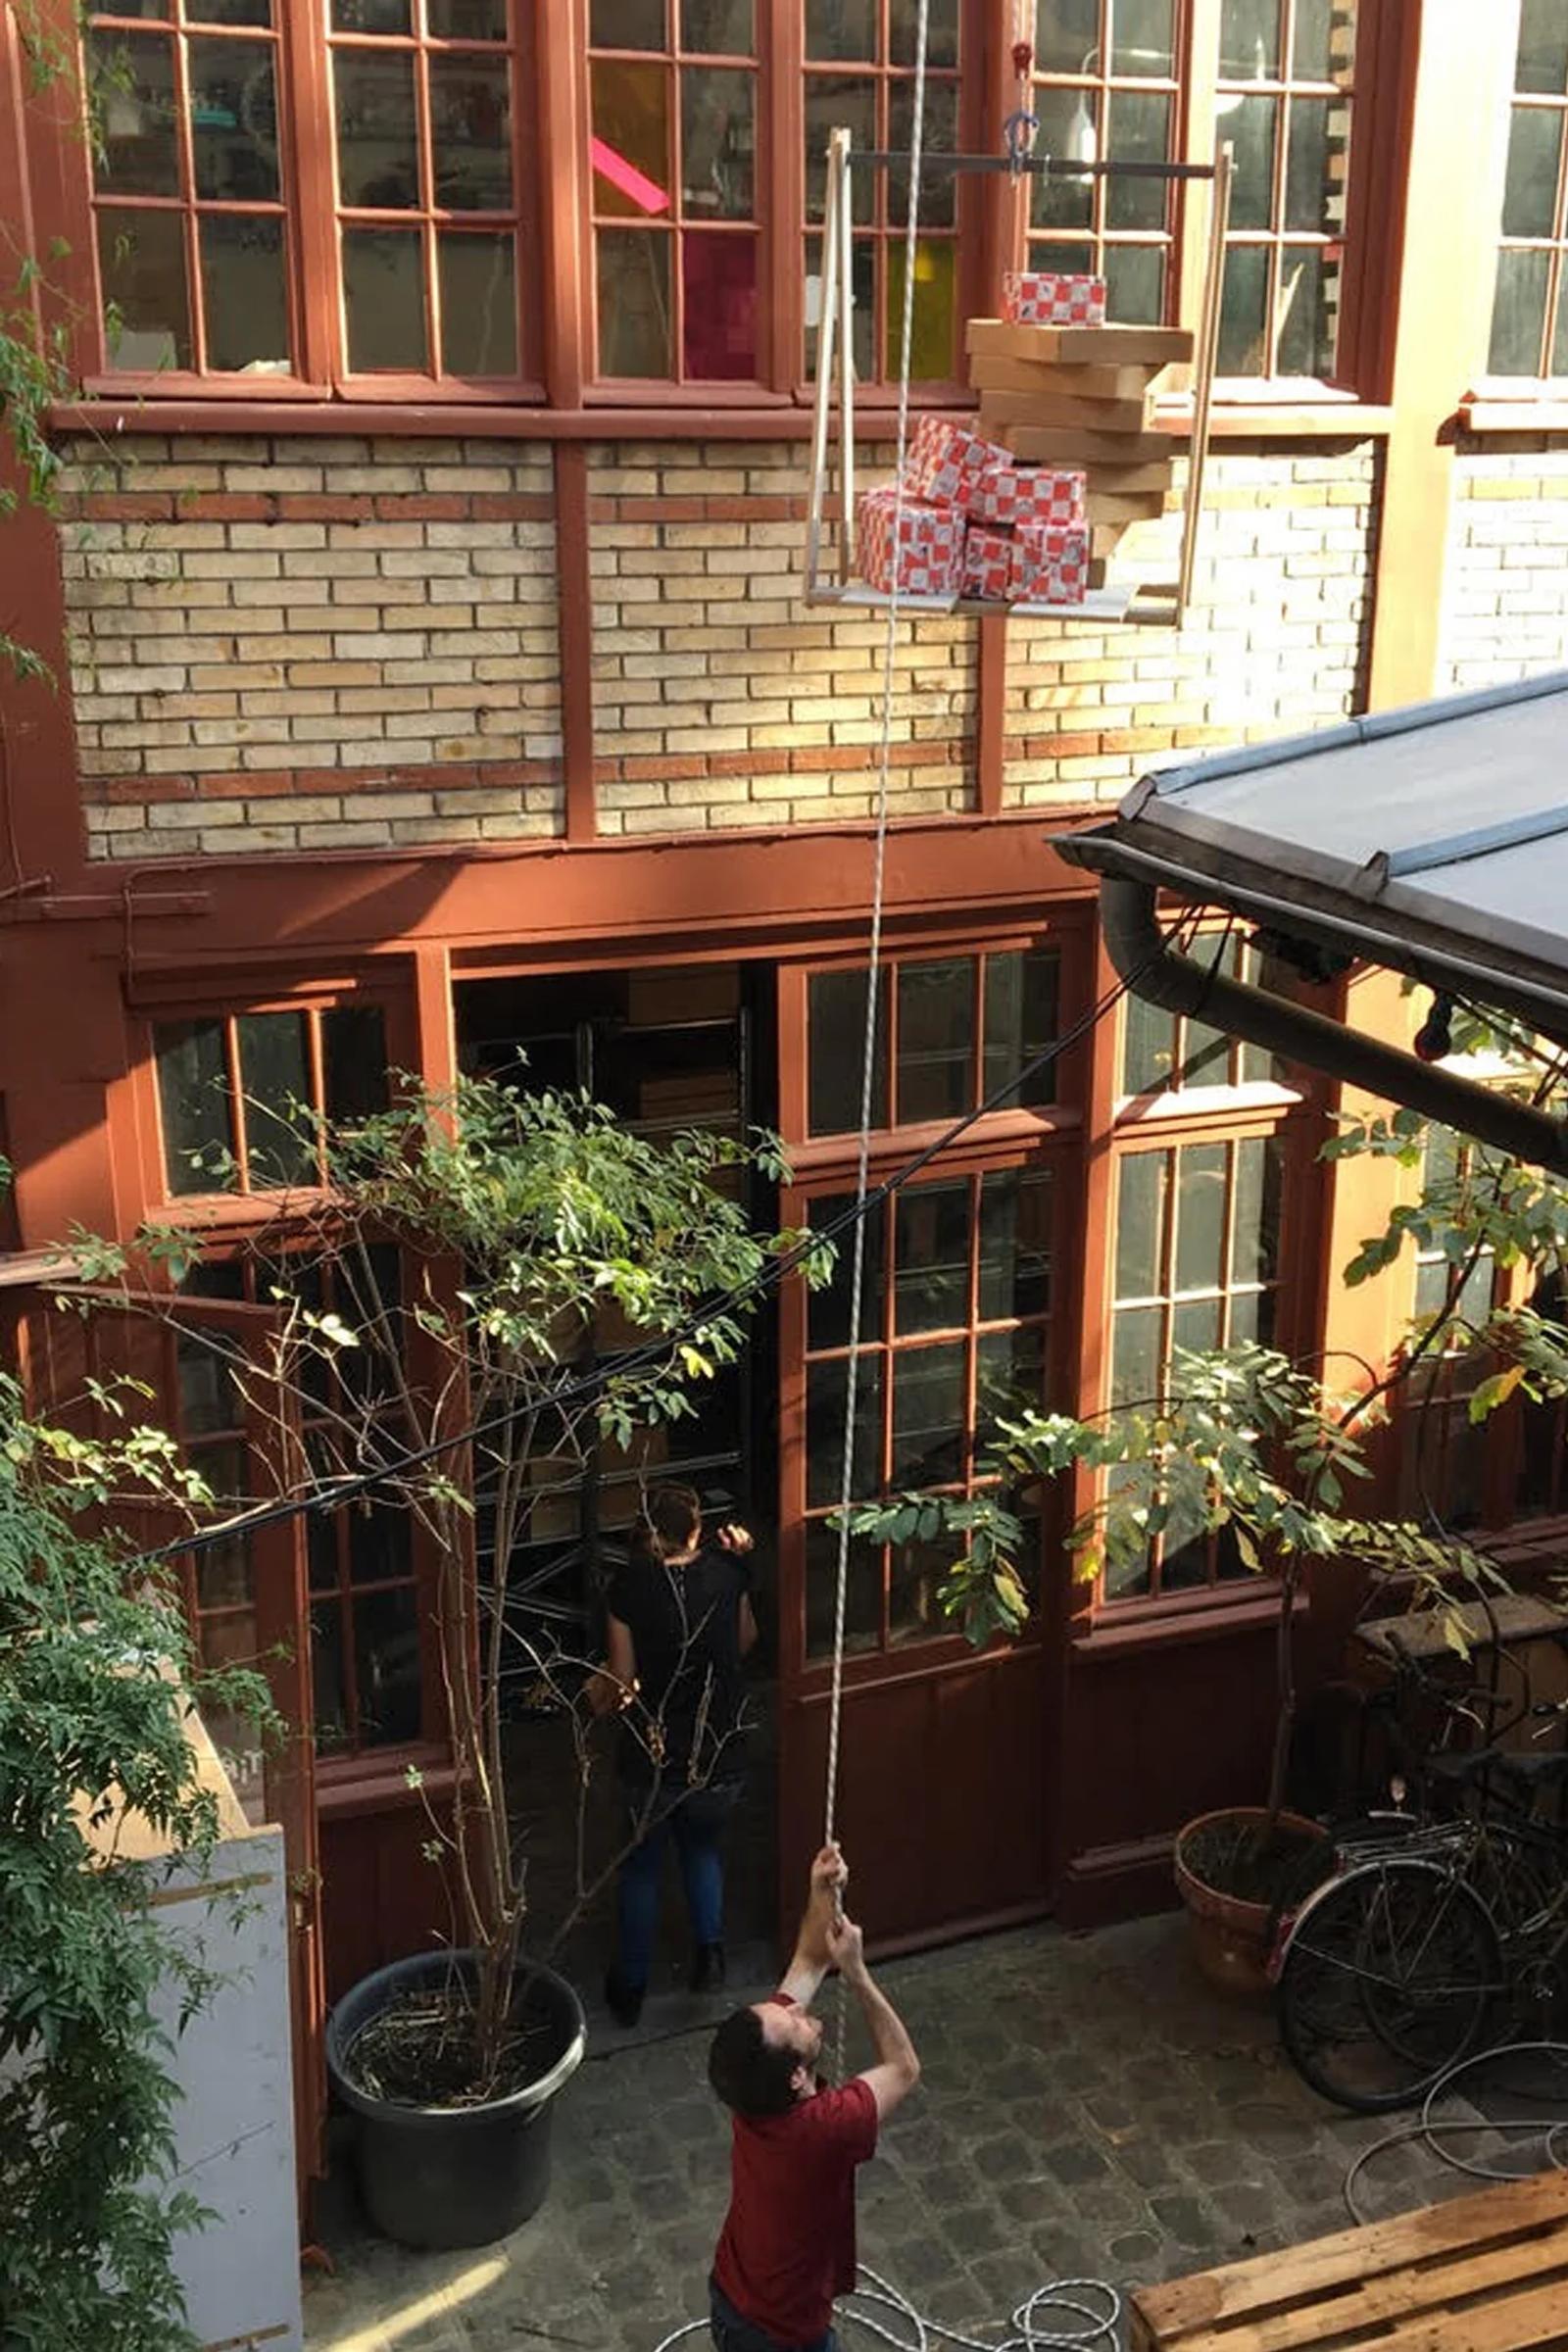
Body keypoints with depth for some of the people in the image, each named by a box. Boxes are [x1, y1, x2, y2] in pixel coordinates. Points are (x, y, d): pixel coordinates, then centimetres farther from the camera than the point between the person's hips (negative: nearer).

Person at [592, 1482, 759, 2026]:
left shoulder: (630, 1585, -16)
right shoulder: (725, 1572, -9)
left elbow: (622, 1681, -13)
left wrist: (597, 1695, 9)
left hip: (653, 1755, -2)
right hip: (720, 1752, 2)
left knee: (642, 1864, 21)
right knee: (704, 1845, 30)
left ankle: (630, 1987, 30)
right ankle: (709, 1945, 13)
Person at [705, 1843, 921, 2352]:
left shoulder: (754, 2090, -19)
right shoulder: (823, 2130, -39)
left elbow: (807, 1963, -6)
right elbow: (904, 2068, -19)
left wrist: (821, 1896, -22)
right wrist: (855, 1970, -24)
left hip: (731, 2301, 6)